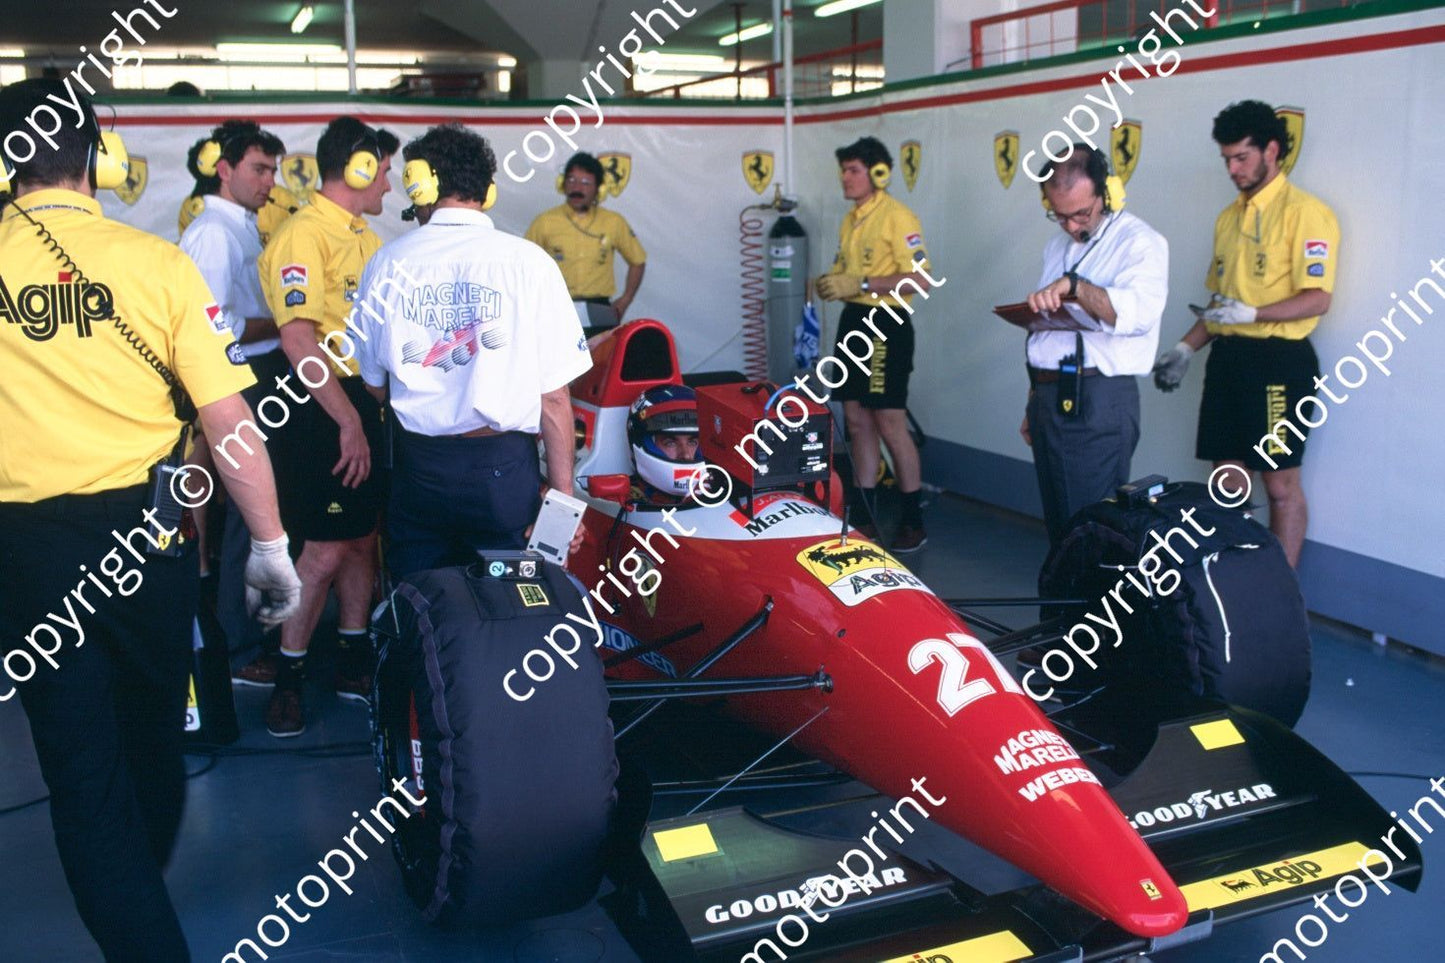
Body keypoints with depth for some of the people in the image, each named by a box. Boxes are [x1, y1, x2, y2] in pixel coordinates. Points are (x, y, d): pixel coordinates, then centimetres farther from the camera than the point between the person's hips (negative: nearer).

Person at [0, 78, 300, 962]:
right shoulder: (156, 261, -9)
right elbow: (228, 417, -11)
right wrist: (270, 543, -3)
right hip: (145, 529, 1)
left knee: (80, 762, 9)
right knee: (152, 730, 23)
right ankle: (145, 881, 46)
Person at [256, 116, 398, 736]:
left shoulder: (365, 238, 16)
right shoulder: (303, 237, -14)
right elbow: (298, 341, -23)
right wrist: (348, 420, -23)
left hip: (366, 402, 9)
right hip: (323, 409, -9)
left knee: (361, 538, 14)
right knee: (326, 549, -6)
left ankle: (354, 661, 26)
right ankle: (288, 677, 8)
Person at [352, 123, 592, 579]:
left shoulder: (389, 262, 1)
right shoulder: (529, 262, -6)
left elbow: (375, 383, 10)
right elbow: (554, 395, -8)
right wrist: (563, 493, -1)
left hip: (417, 468, 2)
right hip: (503, 470, -2)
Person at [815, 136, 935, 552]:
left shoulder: (898, 217, -11)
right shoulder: (850, 220, 16)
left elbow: (921, 280, -19)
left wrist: (862, 284, -22)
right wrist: (830, 283, 2)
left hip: (884, 326, -9)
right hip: (852, 320, 9)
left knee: (890, 424, -6)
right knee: (857, 421, 10)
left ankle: (915, 522, 4)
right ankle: (865, 517, 18)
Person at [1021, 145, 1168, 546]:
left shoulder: (1140, 242, -7)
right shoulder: (1058, 245, 18)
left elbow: (1139, 312, -26)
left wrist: (1074, 285, -39)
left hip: (1096, 403, -8)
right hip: (1049, 397, 8)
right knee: (1056, 520, 13)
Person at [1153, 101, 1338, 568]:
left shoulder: (1304, 212, -8)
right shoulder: (1228, 217, 17)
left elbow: (1317, 299, -16)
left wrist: (1252, 314, -28)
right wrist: (1186, 348, 13)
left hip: (1278, 359, -8)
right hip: (1227, 357, 8)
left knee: (1280, 483, -2)